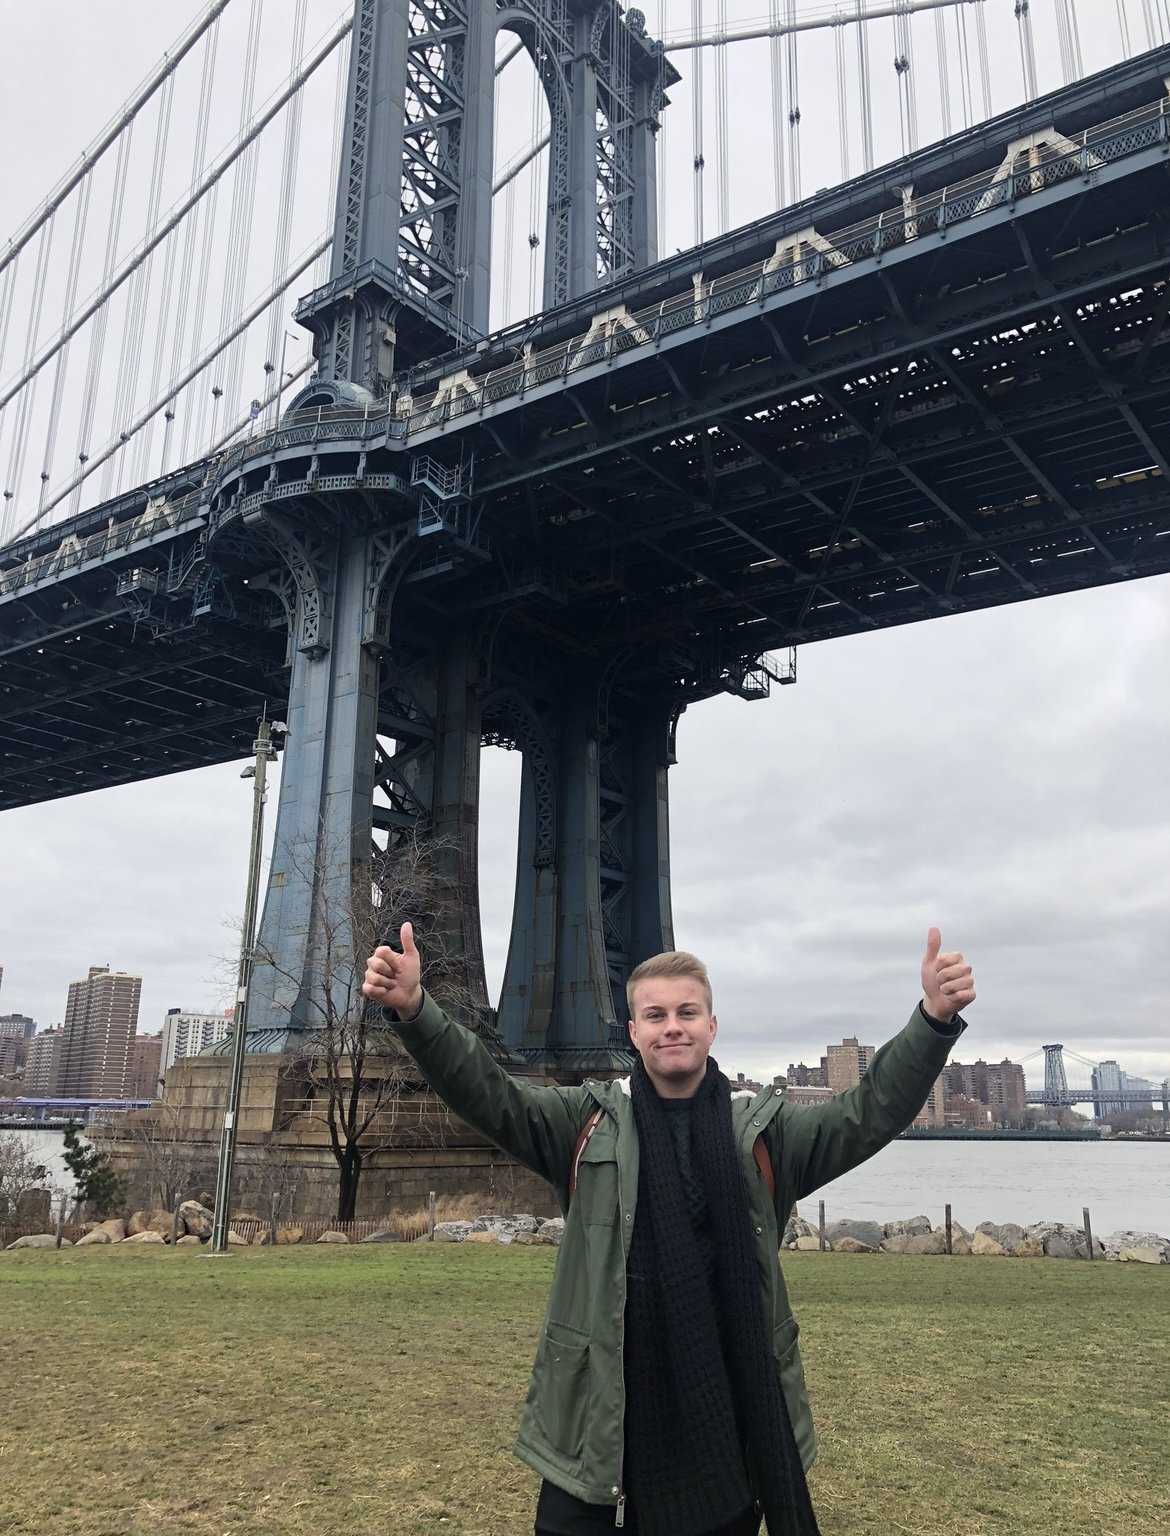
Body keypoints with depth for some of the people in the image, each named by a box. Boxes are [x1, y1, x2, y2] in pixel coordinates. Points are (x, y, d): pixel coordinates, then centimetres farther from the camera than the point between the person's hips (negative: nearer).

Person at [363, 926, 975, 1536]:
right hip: (601, 1430, -1)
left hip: (732, 1425, 1)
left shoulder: (764, 1132, 2)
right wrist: (414, 1011, -26)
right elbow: (488, 1095, -10)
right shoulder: (589, 1126, 0)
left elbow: (871, 1111, -6)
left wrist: (935, 1020, -22)